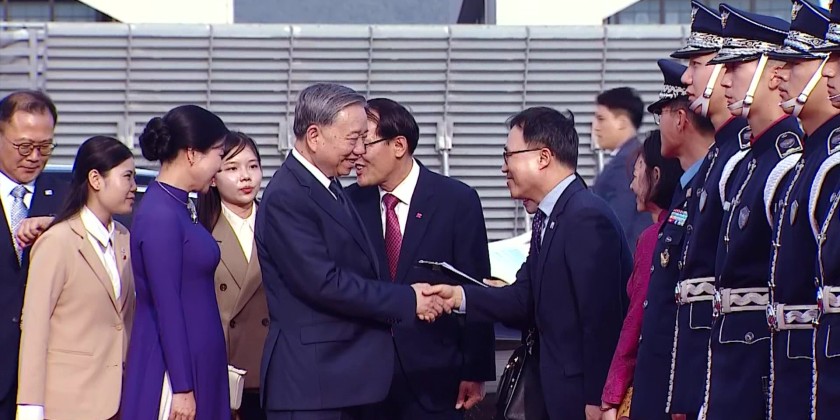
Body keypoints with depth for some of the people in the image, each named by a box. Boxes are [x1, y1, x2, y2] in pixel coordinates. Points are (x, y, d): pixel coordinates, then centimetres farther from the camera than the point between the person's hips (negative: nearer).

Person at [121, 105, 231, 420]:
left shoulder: (181, 209, 12)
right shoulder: (160, 216, -16)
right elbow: (166, 306, -18)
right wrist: (181, 387, -18)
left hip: (198, 363, 9)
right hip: (174, 369, -9)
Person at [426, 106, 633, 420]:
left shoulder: (588, 218, -19)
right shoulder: (548, 217, 11)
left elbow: (600, 317, -21)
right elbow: (525, 298, 9)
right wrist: (460, 296, -5)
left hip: (587, 393, -9)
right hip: (562, 392, 9)